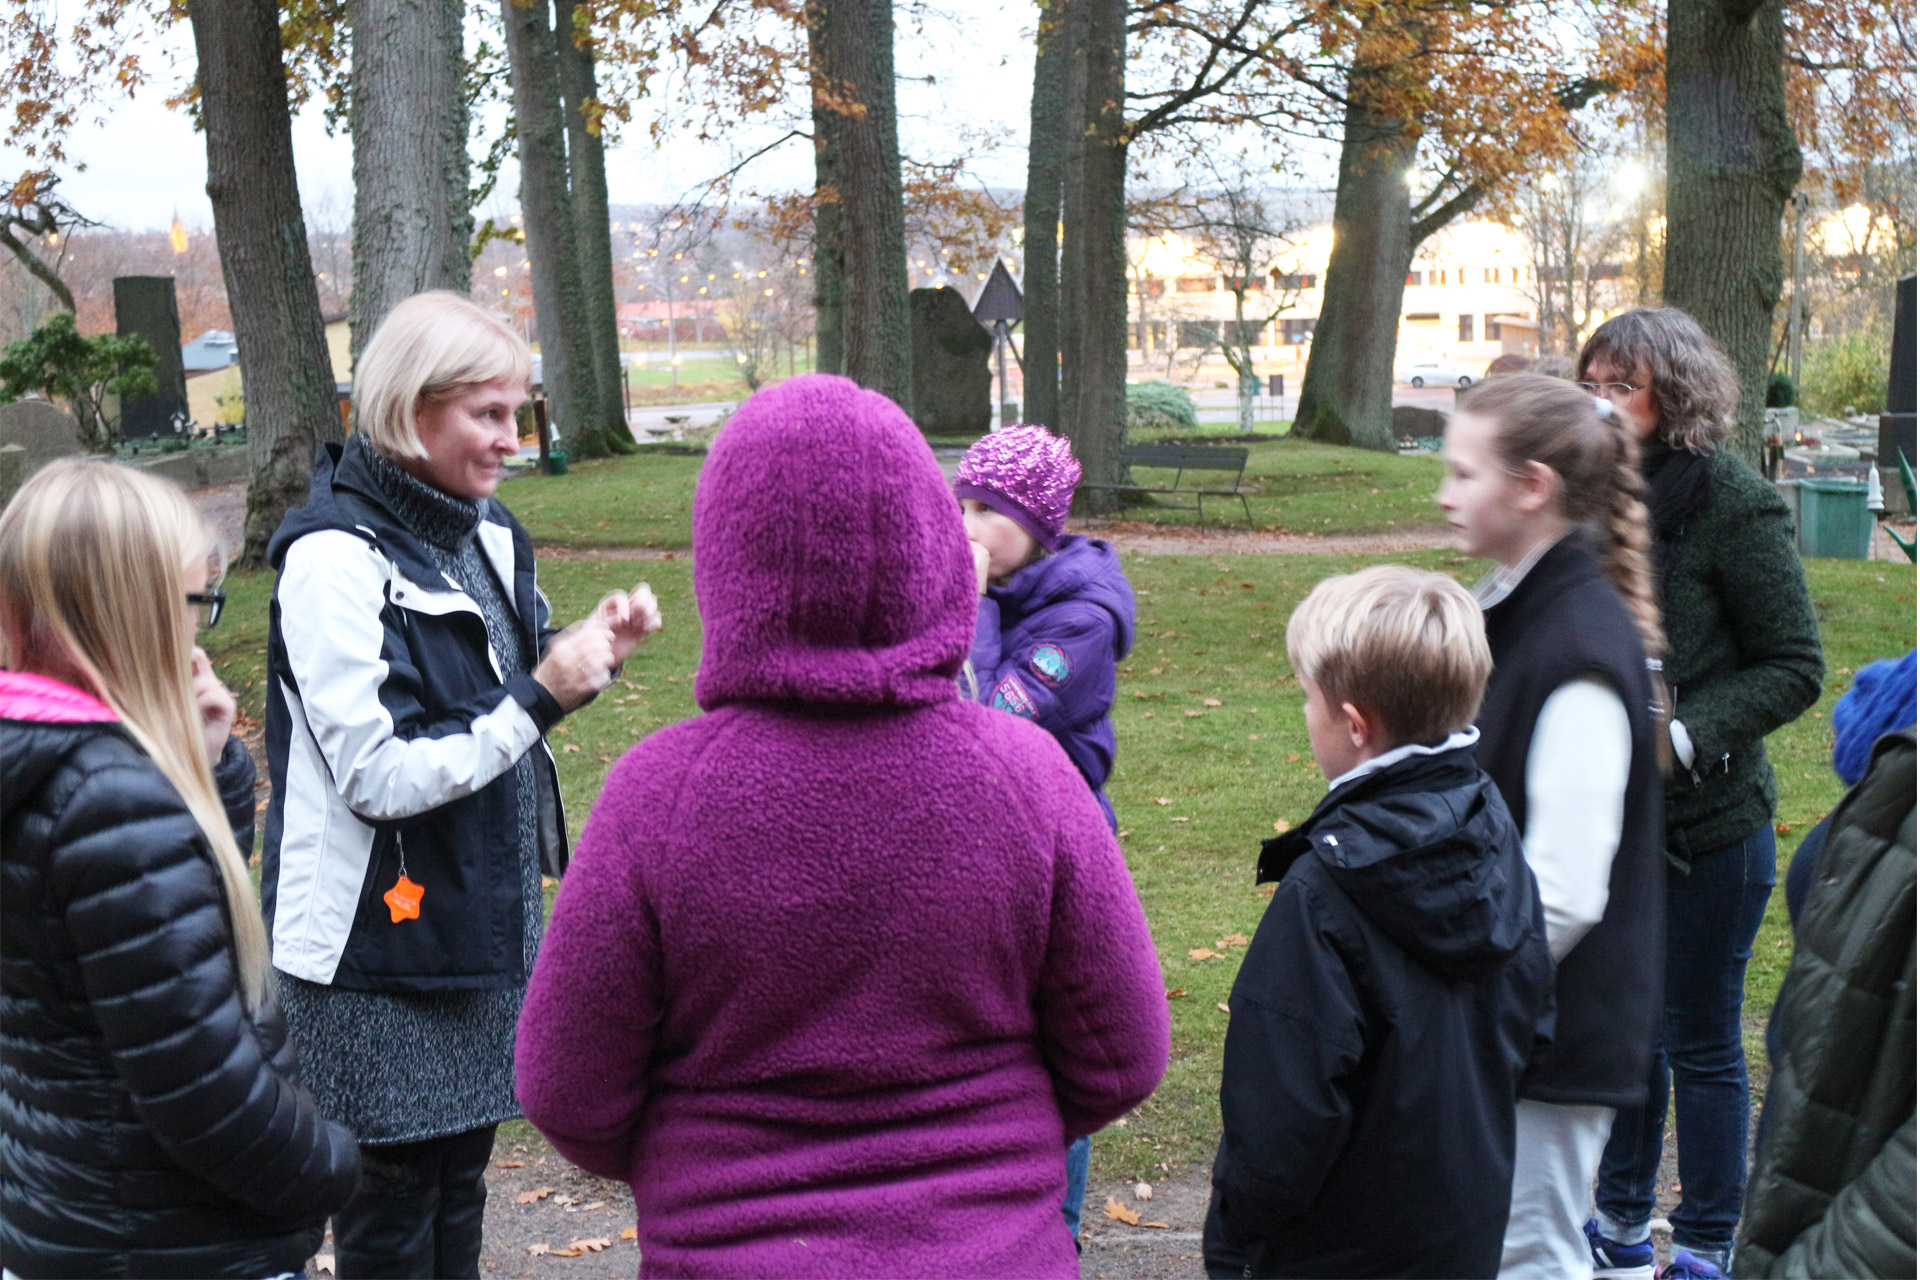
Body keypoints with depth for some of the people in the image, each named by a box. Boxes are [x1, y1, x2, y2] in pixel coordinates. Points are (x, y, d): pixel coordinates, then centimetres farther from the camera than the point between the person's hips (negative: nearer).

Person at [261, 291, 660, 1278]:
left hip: (481, 916, 8)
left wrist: (588, 650, -1)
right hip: (378, 943, -7)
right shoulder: (334, 557, -19)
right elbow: (380, 776, -23)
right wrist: (541, 697, -23)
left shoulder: (482, 530, 6)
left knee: (460, 1169, 18)